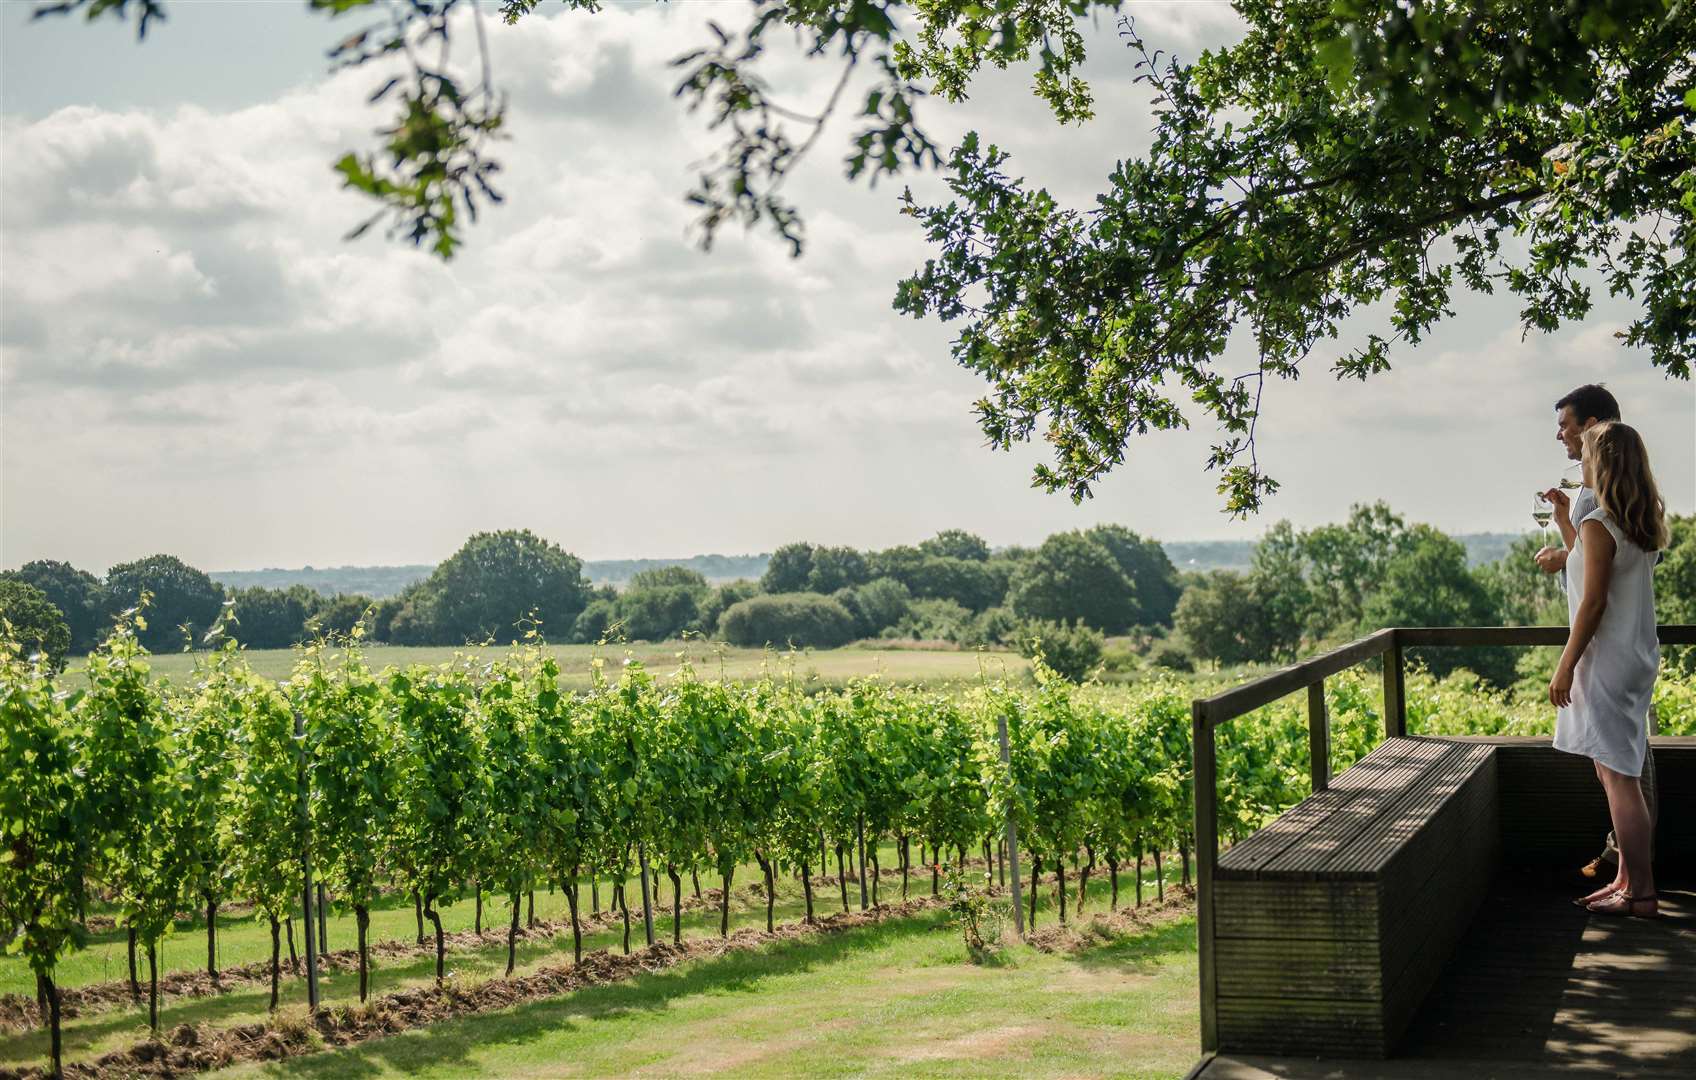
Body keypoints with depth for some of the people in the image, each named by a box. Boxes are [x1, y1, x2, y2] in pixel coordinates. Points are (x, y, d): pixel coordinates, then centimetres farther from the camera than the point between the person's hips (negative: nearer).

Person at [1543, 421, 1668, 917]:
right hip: (1636, 657, 9)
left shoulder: (1598, 525, -16)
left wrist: (1565, 666, -14)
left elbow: (1593, 602, -19)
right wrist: (1564, 518, 29)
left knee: (1618, 776, -5)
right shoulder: (1641, 523, 10)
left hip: (1608, 660, -9)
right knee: (1617, 773, 16)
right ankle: (1628, 878, 23)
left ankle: (1641, 893, -1)